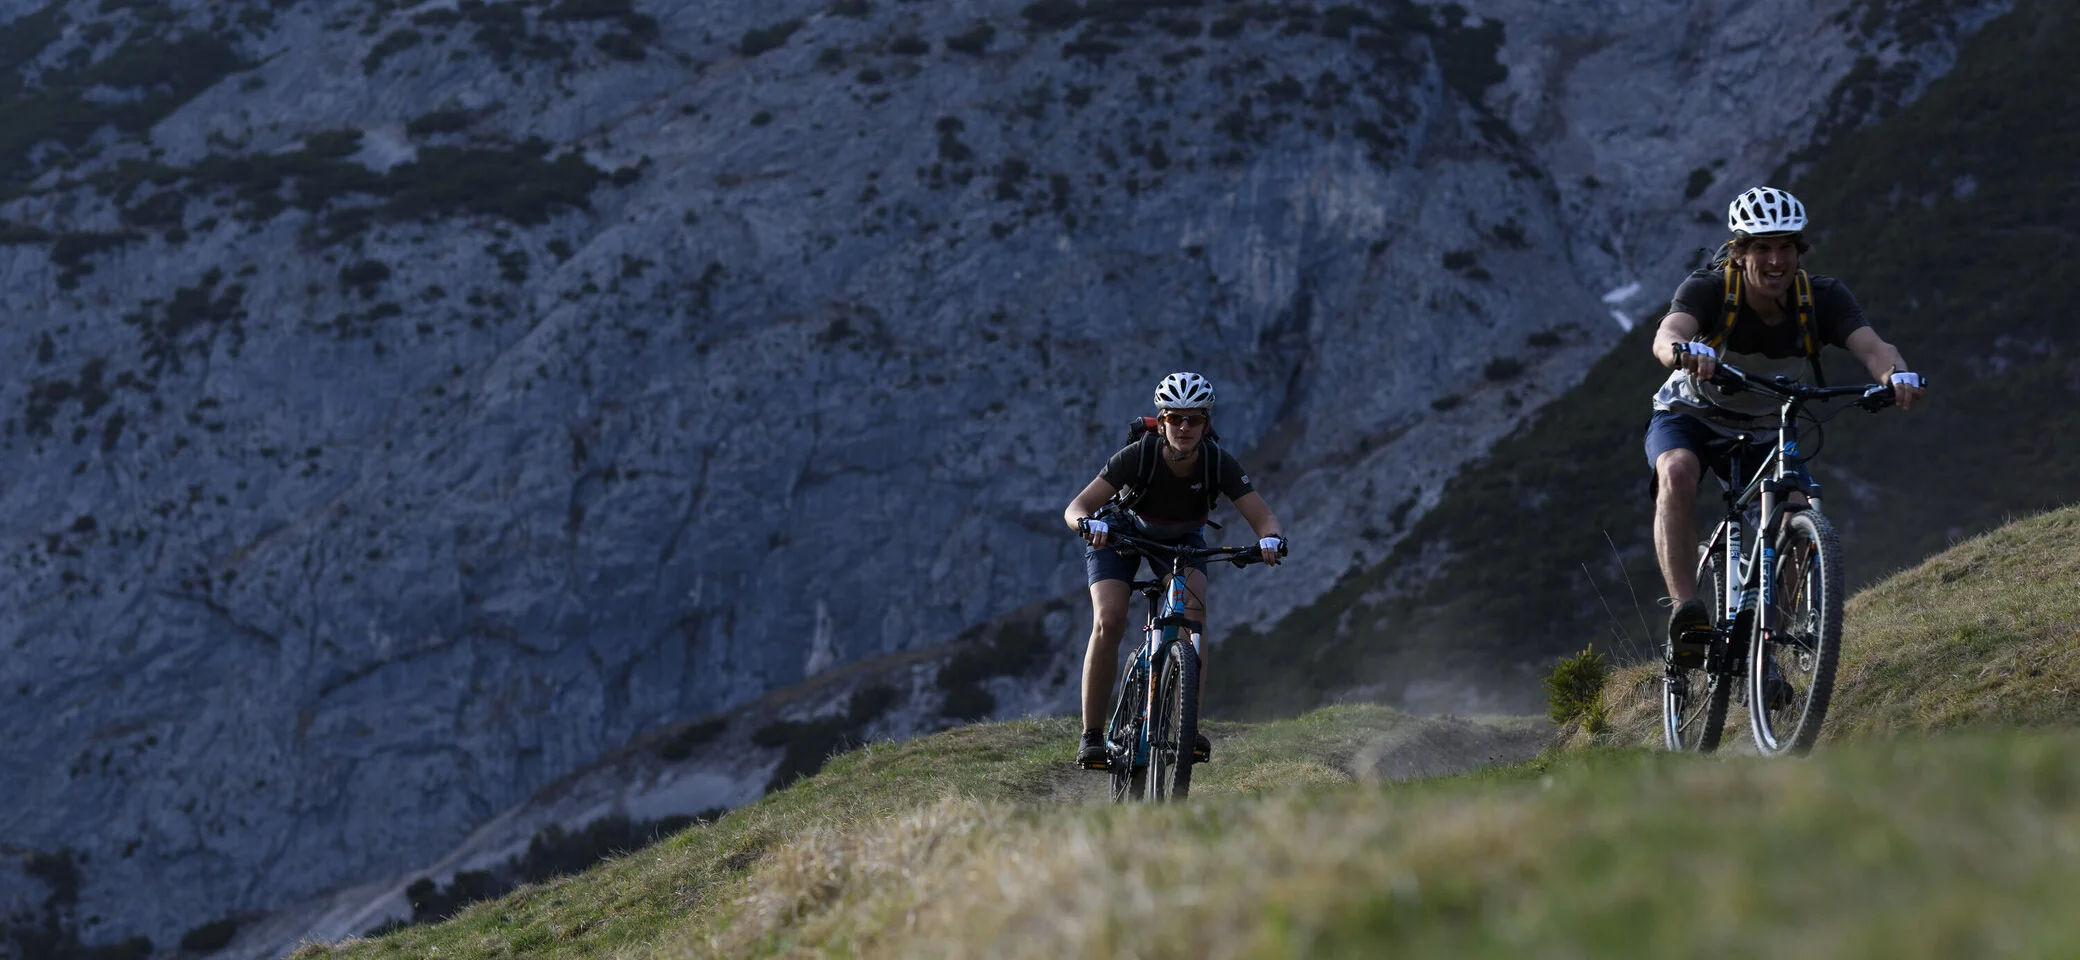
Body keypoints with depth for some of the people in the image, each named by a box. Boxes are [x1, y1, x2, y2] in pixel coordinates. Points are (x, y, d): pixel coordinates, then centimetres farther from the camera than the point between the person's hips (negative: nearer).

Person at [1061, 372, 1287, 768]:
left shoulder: (1218, 463, -28)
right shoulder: (1138, 456, -33)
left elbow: (1263, 517, -29)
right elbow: (1076, 507, -37)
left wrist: (1270, 538, -52)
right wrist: (1088, 523, -60)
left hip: (1180, 540, 2)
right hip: (1121, 534, -2)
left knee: (1194, 611, -26)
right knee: (1108, 622, -23)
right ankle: (1092, 735, -13)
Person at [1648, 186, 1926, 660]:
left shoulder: (1823, 297, -21)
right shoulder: (1708, 289, -27)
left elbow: (1872, 346, -37)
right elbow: (1667, 335, -47)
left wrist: (1896, 373, -61)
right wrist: (1686, 351, -72)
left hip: (1763, 432, 3)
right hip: (1690, 417, -3)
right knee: (1677, 474, -35)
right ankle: (1685, 610, -37)